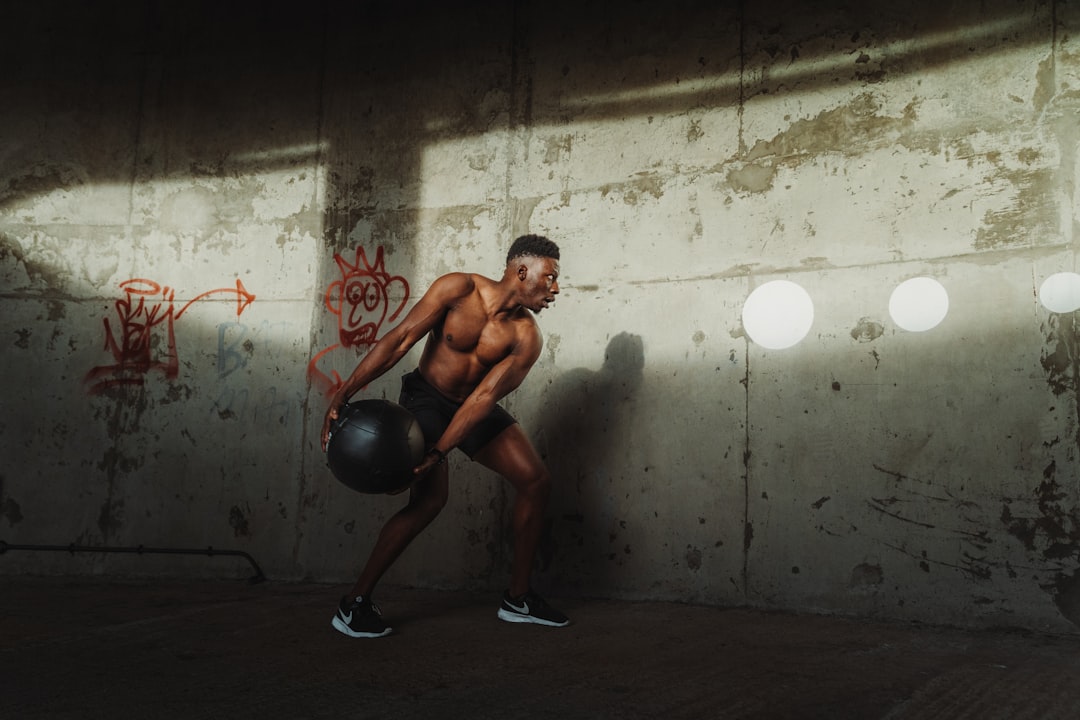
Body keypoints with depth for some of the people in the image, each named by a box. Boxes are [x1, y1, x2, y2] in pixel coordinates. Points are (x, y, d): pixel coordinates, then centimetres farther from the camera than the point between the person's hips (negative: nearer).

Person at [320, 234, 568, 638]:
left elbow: (485, 396, -21)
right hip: (426, 397, -5)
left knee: (536, 482, -4)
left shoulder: (526, 337, -13)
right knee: (430, 497, -23)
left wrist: (438, 453, -31)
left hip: (472, 407, 5)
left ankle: (517, 598, 9)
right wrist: (342, 395, -26)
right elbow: (399, 340, -21)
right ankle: (354, 603, -11)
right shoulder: (459, 289, -21)